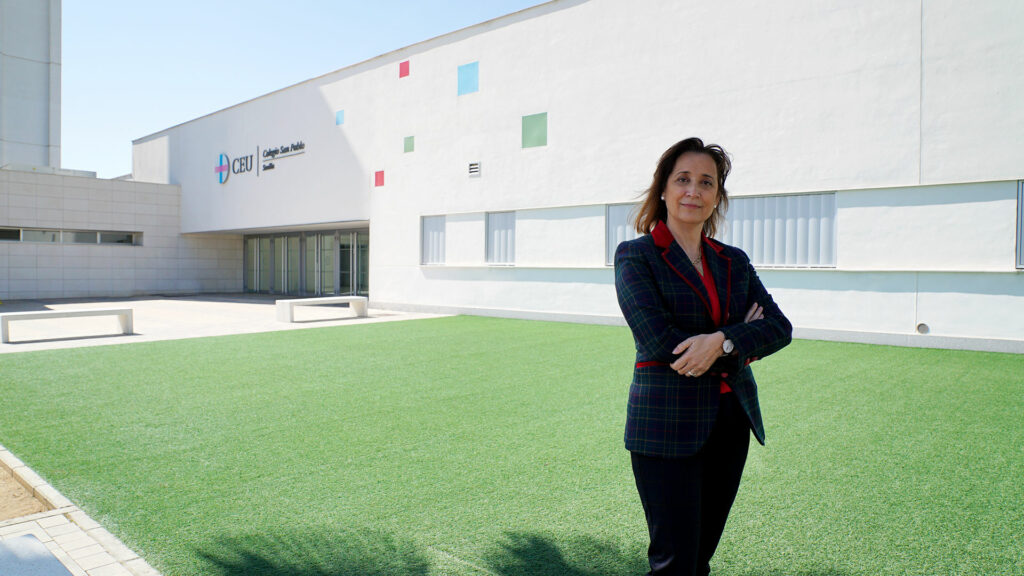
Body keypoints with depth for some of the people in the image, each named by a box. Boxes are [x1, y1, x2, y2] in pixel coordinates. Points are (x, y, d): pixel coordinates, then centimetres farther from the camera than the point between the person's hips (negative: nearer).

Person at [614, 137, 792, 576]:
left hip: (731, 423, 5)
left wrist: (722, 341, -19)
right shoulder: (636, 256, -5)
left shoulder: (734, 261, 11)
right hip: (667, 424, -5)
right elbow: (659, 341, -16)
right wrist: (742, 344, -8)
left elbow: (780, 327, 0)